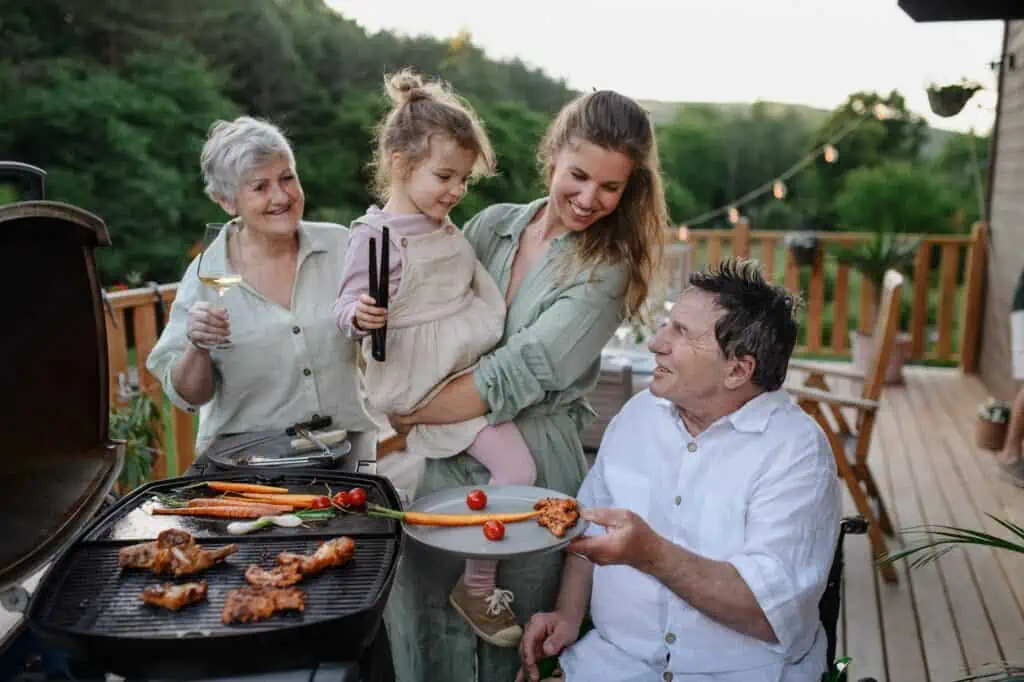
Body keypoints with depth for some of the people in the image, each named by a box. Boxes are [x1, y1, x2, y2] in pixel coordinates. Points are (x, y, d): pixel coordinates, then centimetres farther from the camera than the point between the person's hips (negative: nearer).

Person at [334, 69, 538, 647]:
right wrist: (362, 316, -33)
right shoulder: (376, 234, -13)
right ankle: (477, 586, 2)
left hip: (473, 365, 9)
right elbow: (350, 307, -14)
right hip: (428, 378, -9)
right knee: (517, 469, -14)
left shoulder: (445, 227, 12)